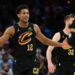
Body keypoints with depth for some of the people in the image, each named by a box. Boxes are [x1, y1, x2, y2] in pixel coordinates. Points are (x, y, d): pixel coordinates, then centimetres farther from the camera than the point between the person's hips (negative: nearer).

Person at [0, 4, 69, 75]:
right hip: (19, 63, -1)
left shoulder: (34, 28, 3)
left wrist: (61, 44, 13)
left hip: (32, 62, 1)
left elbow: (45, 40, 14)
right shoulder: (12, 30, -5)